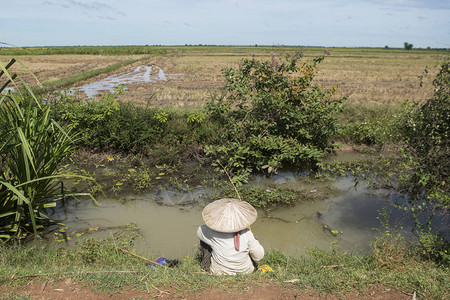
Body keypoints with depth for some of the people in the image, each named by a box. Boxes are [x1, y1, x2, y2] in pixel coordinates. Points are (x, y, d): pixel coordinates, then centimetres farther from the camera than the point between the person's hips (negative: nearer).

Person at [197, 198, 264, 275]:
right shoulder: (246, 233, -24)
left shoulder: (212, 233, -25)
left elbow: (199, 232, 0)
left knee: (204, 239, 15)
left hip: (218, 272, -1)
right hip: (245, 271, 1)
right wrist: (254, 240, 6)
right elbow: (259, 256, -13)